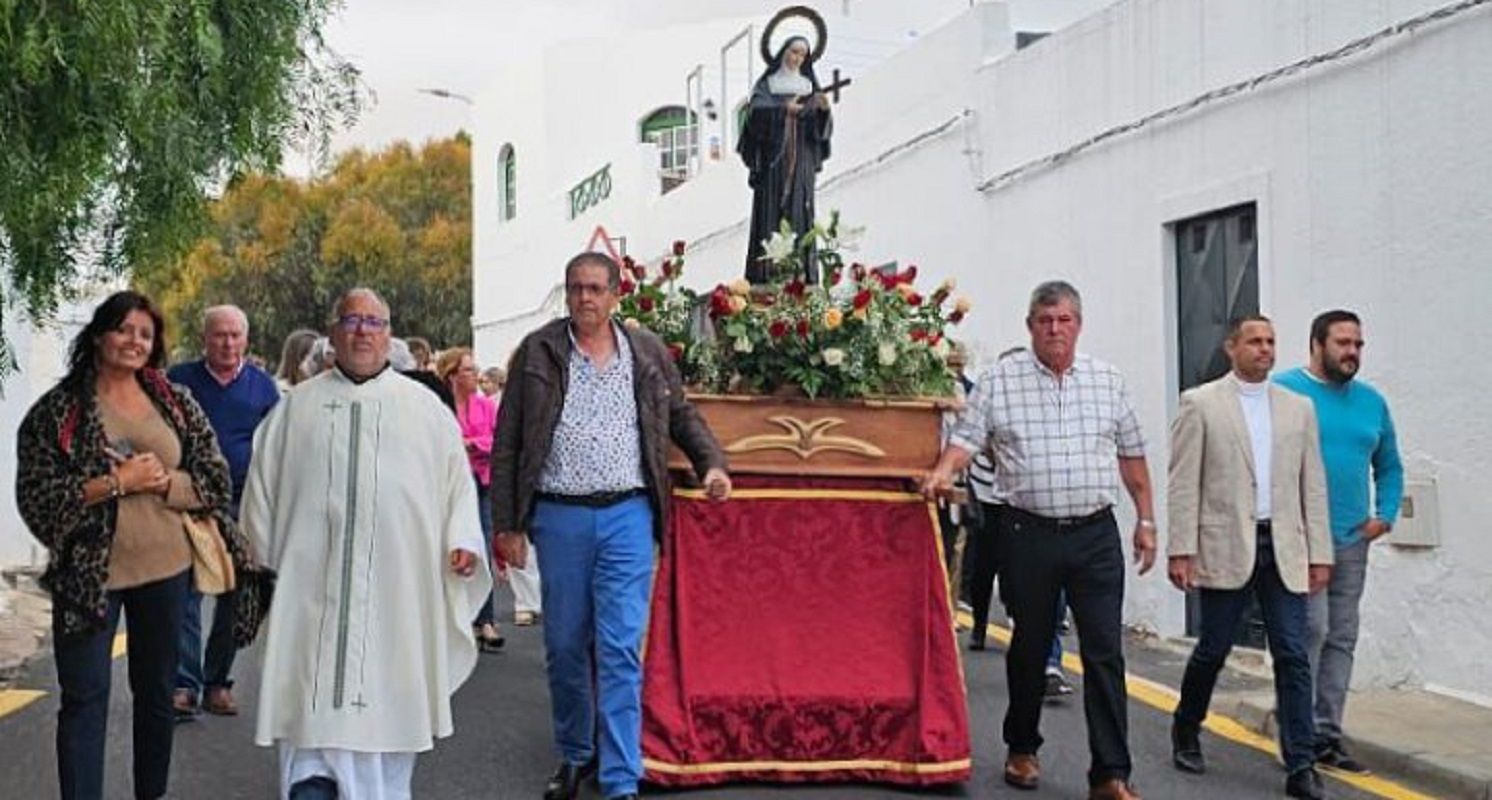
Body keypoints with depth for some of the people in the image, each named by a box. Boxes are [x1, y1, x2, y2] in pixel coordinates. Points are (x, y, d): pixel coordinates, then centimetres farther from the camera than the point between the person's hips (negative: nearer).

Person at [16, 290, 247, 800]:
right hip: (88, 573, -3)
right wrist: (116, 482, -18)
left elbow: (215, 480, 4)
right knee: (85, 698, -1)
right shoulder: (58, 410, -5)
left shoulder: (177, 404, 4)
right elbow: (36, 496, -10)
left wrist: (161, 481, -14)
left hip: (166, 569, 4)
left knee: (157, 691, 15)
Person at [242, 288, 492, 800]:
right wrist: (262, 558, 12)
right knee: (311, 702, -6)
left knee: (389, 708, 6)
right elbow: (263, 485, 15)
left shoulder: (424, 406, 12)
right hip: (312, 590, 0)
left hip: (399, 589, 1)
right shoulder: (296, 407, 12)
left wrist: (463, 539, -1)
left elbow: (458, 478, 11)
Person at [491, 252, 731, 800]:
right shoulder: (537, 352, 2)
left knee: (621, 649, -4)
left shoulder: (648, 353, 7)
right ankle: (574, 756, 32)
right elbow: (507, 444, 3)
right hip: (560, 516, 0)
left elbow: (682, 416, 19)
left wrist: (712, 463, 1)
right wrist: (506, 525, -1)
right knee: (565, 646, 12)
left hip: (628, 514, 0)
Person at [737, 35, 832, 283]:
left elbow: (823, 125, 4)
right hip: (772, 160, -2)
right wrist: (784, 109, -29)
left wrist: (823, 108, -19)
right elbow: (756, 111, -12)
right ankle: (764, 271, -11)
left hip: (800, 162, 2)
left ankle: (802, 272, -5)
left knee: (800, 215, -3)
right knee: (770, 213, -8)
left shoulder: (809, 87, 15)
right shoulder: (766, 85, 8)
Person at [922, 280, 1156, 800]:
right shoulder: (998, 381, 1)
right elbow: (966, 437, -3)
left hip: (1096, 534, 1)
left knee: (1105, 652, -3)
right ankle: (1022, 748, 30)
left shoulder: (1108, 382, 9)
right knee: (1030, 646, 11)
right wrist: (942, 473, -23)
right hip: (1029, 534, -1)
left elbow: (1131, 456, 14)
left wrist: (1145, 519, 12)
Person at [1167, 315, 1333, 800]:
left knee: (1293, 656, -2)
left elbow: (1312, 485, 11)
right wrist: (1180, 550, -9)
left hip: (1283, 550, 3)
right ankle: (1186, 732, 30)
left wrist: (1319, 553, 6)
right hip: (1224, 548, -3)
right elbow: (1183, 484, -3)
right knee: (1213, 650, 6)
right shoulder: (1200, 404, 0)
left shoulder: (1298, 408, 11)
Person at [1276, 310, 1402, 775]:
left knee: (1341, 639, 8)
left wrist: (1385, 515, 8)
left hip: (1352, 541, 6)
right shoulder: (1284, 391, -5)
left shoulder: (1372, 402, 13)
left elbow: (1389, 467, 22)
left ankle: (1327, 735, 16)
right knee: (1310, 630, -11)